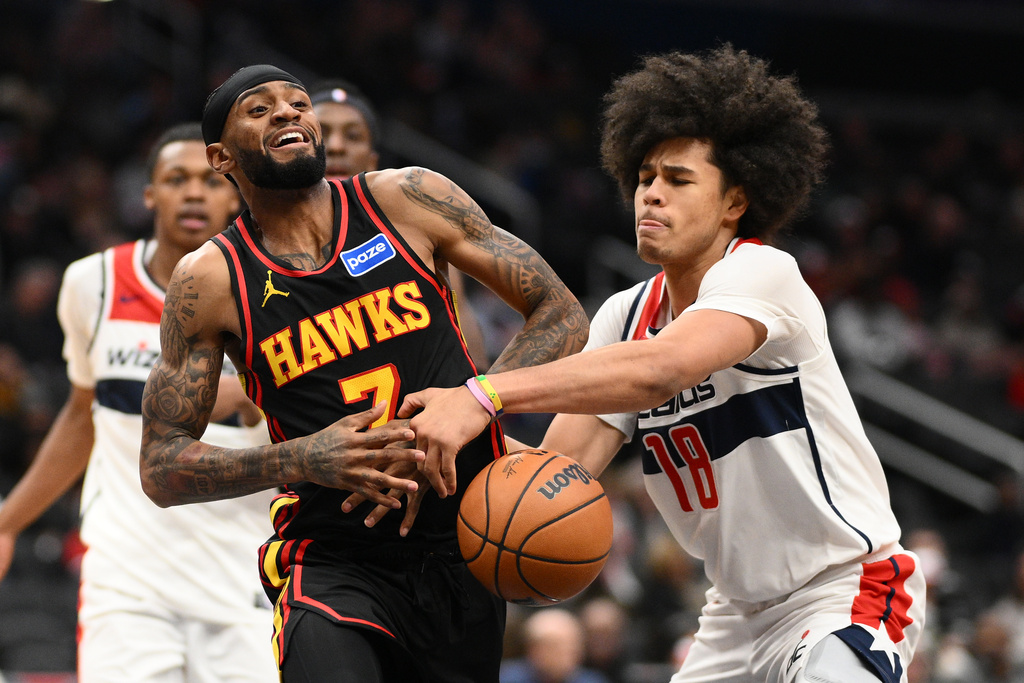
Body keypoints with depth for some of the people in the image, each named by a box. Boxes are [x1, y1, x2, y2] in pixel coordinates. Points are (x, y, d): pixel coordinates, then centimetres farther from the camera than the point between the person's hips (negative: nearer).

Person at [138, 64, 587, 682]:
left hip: (460, 554, 3)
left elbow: (562, 316, 1)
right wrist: (304, 460, -19)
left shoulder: (408, 201, 0)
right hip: (332, 566, -3)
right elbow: (162, 468, -2)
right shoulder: (211, 280, -3)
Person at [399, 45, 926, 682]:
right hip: (740, 612, 8)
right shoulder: (624, 316, 4)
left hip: (847, 588, -8)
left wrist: (483, 394, -46)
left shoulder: (762, 273, -19)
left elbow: (662, 368, -39)